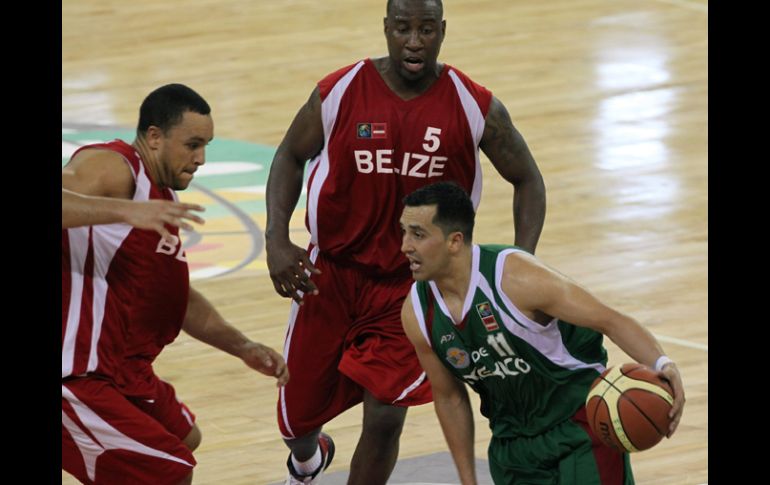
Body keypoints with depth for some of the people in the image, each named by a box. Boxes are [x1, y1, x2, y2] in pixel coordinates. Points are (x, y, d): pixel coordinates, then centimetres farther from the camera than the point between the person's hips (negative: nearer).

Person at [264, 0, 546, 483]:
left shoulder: (475, 107, -14)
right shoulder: (340, 93, -14)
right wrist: (277, 242, -9)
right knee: (297, 417, 11)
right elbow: (291, 156, 3)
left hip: (413, 283, -1)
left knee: (385, 416, -11)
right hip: (332, 275, 1)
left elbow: (527, 179, 0)